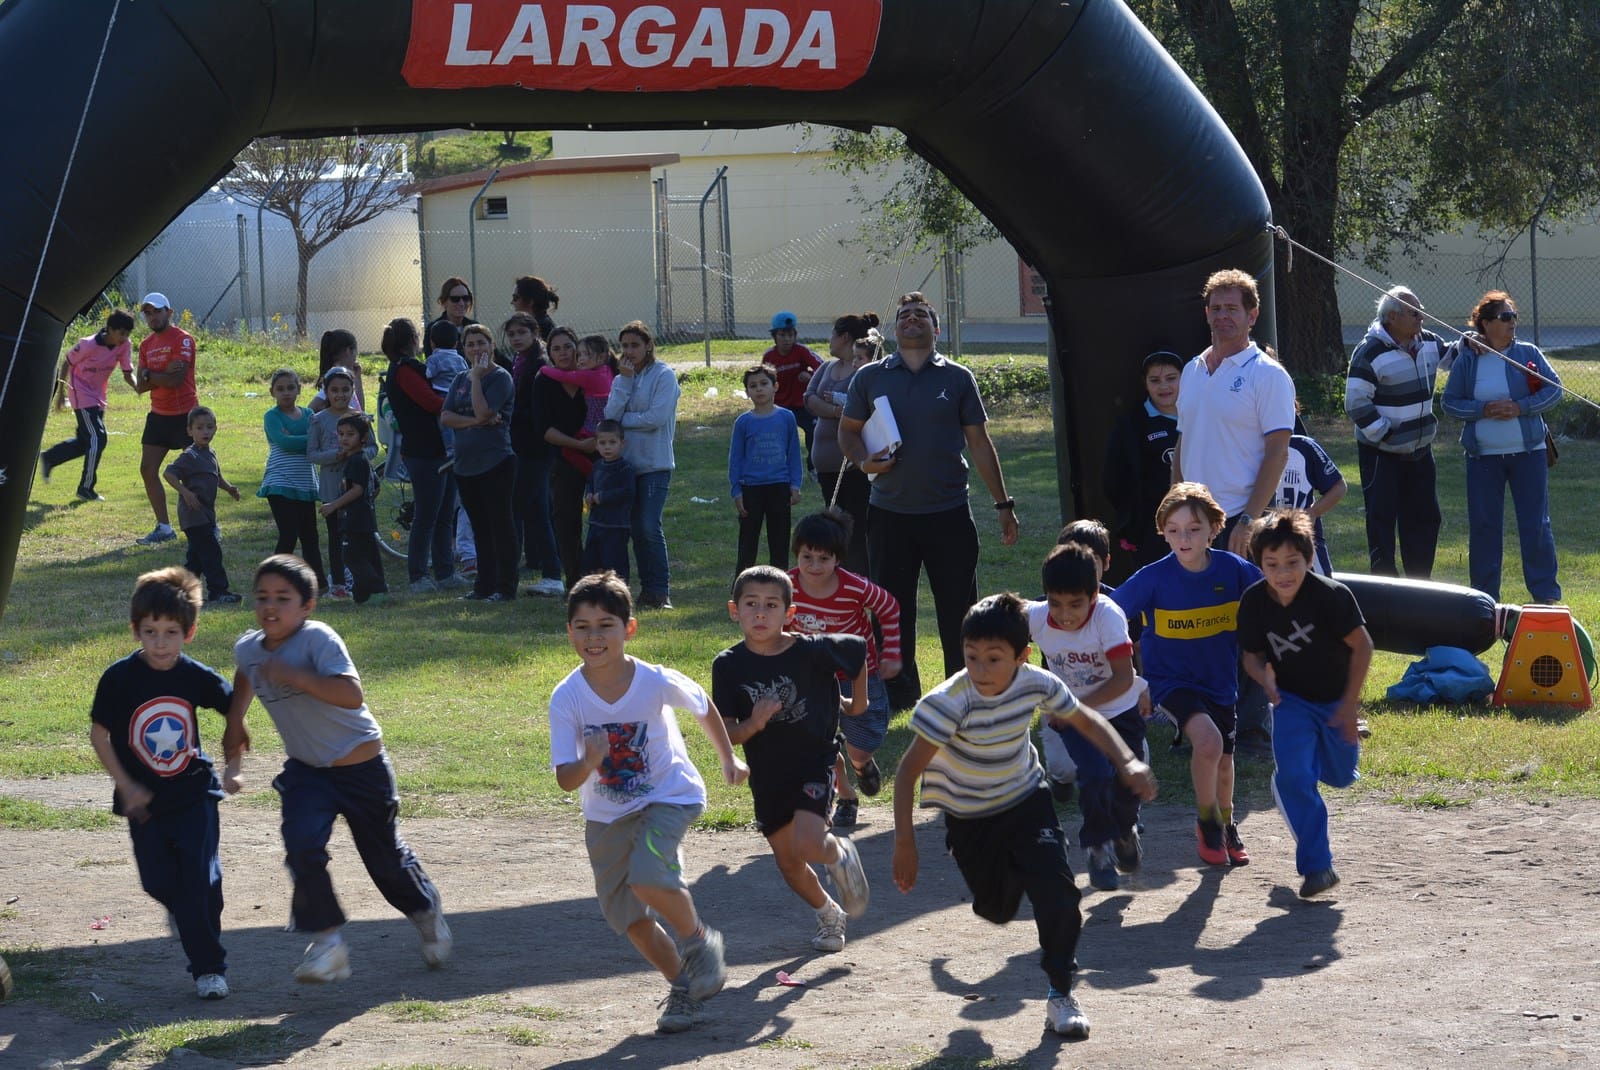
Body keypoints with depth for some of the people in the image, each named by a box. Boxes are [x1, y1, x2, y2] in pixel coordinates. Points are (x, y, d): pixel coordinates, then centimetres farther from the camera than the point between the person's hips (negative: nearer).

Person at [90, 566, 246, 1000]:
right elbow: (99, 734, -5)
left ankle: (209, 967, 2)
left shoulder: (198, 677, -10)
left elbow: (234, 711, 7)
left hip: (194, 791, 0)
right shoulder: (119, 678, -14)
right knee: (159, 883, 5)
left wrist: (233, 766, 2)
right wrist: (126, 787, -10)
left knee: (201, 878, -7)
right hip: (144, 801, 0)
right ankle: (189, 916, 39)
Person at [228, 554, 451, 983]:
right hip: (306, 771, 4)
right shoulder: (247, 649, -3)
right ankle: (328, 941, -11)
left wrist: (294, 676, -39)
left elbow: (352, 694, -36)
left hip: (362, 767, -4)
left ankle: (426, 910, 42)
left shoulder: (318, 639, -23)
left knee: (386, 858, 11)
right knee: (302, 847, -21)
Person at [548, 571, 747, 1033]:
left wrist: (728, 758, 11)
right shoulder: (567, 698, -18)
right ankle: (683, 985, 30)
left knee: (648, 878, -28)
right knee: (626, 916, 8)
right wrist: (588, 763, -40)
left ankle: (698, 940, 1)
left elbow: (703, 708, 2)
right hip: (606, 815, 4)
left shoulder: (657, 682, -21)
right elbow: (565, 779, -19)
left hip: (668, 796, -4)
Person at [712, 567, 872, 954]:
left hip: (815, 761, -4)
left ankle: (841, 854, 12)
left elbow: (858, 650, 3)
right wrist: (752, 725, -30)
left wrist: (858, 701, 14)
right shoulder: (729, 666, -11)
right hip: (767, 776, 4)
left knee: (807, 845, -24)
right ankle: (829, 914, 41)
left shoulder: (812, 651, -17)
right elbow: (726, 733, -9)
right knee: (788, 863, 13)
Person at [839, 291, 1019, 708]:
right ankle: (899, 691, 22)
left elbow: (980, 443, 6)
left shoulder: (957, 378, 4)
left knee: (958, 610, 2)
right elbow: (848, 430, 14)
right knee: (892, 610, 8)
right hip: (889, 513, 1)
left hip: (949, 513, -1)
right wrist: (864, 461, -8)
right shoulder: (869, 377, 6)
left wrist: (1003, 504, 5)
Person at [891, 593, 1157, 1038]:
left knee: (1056, 891, -17)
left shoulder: (1036, 684, -19)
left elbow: (1085, 720, 0)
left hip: (1026, 801, 2)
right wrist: (905, 842, -30)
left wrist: (1128, 762, -14)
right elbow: (909, 770, -27)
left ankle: (1061, 993, -1)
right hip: (970, 820, -2)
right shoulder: (949, 702, -31)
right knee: (997, 909, 10)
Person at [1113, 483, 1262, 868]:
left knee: (1223, 762, 14)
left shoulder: (1233, 570, -13)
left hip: (1220, 680, 4)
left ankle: (1226, 825, 44)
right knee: (1207, 740, -26)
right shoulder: (1153, 579, -19)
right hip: (1171, 679, -4)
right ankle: (1207, 823, -2)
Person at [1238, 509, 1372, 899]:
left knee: (1340, 777, 17)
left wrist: (1350, 704, -16)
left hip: (1336, 700, -1)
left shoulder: (1330, 595, -27)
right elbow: (1252, 654, -2)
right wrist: (1264, 676, -26)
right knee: (1293, 776, -18)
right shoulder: (1254, 601, -17)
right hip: (1292, 700, 1)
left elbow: (1362, 646, -17)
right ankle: (1317, 865, -11)